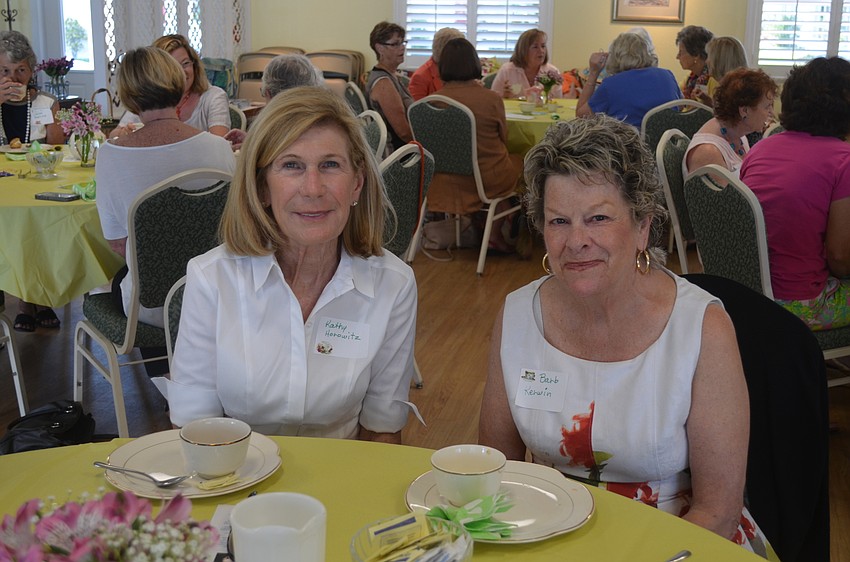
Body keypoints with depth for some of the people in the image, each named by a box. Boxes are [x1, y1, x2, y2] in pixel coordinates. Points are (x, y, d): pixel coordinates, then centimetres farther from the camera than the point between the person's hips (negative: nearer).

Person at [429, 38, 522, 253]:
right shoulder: (492, 99, -16)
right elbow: (503, 139, 1)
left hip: (446, 178, 4)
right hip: (488, 179, -4)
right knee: (519, 161, 28)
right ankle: (495, 233, 29)